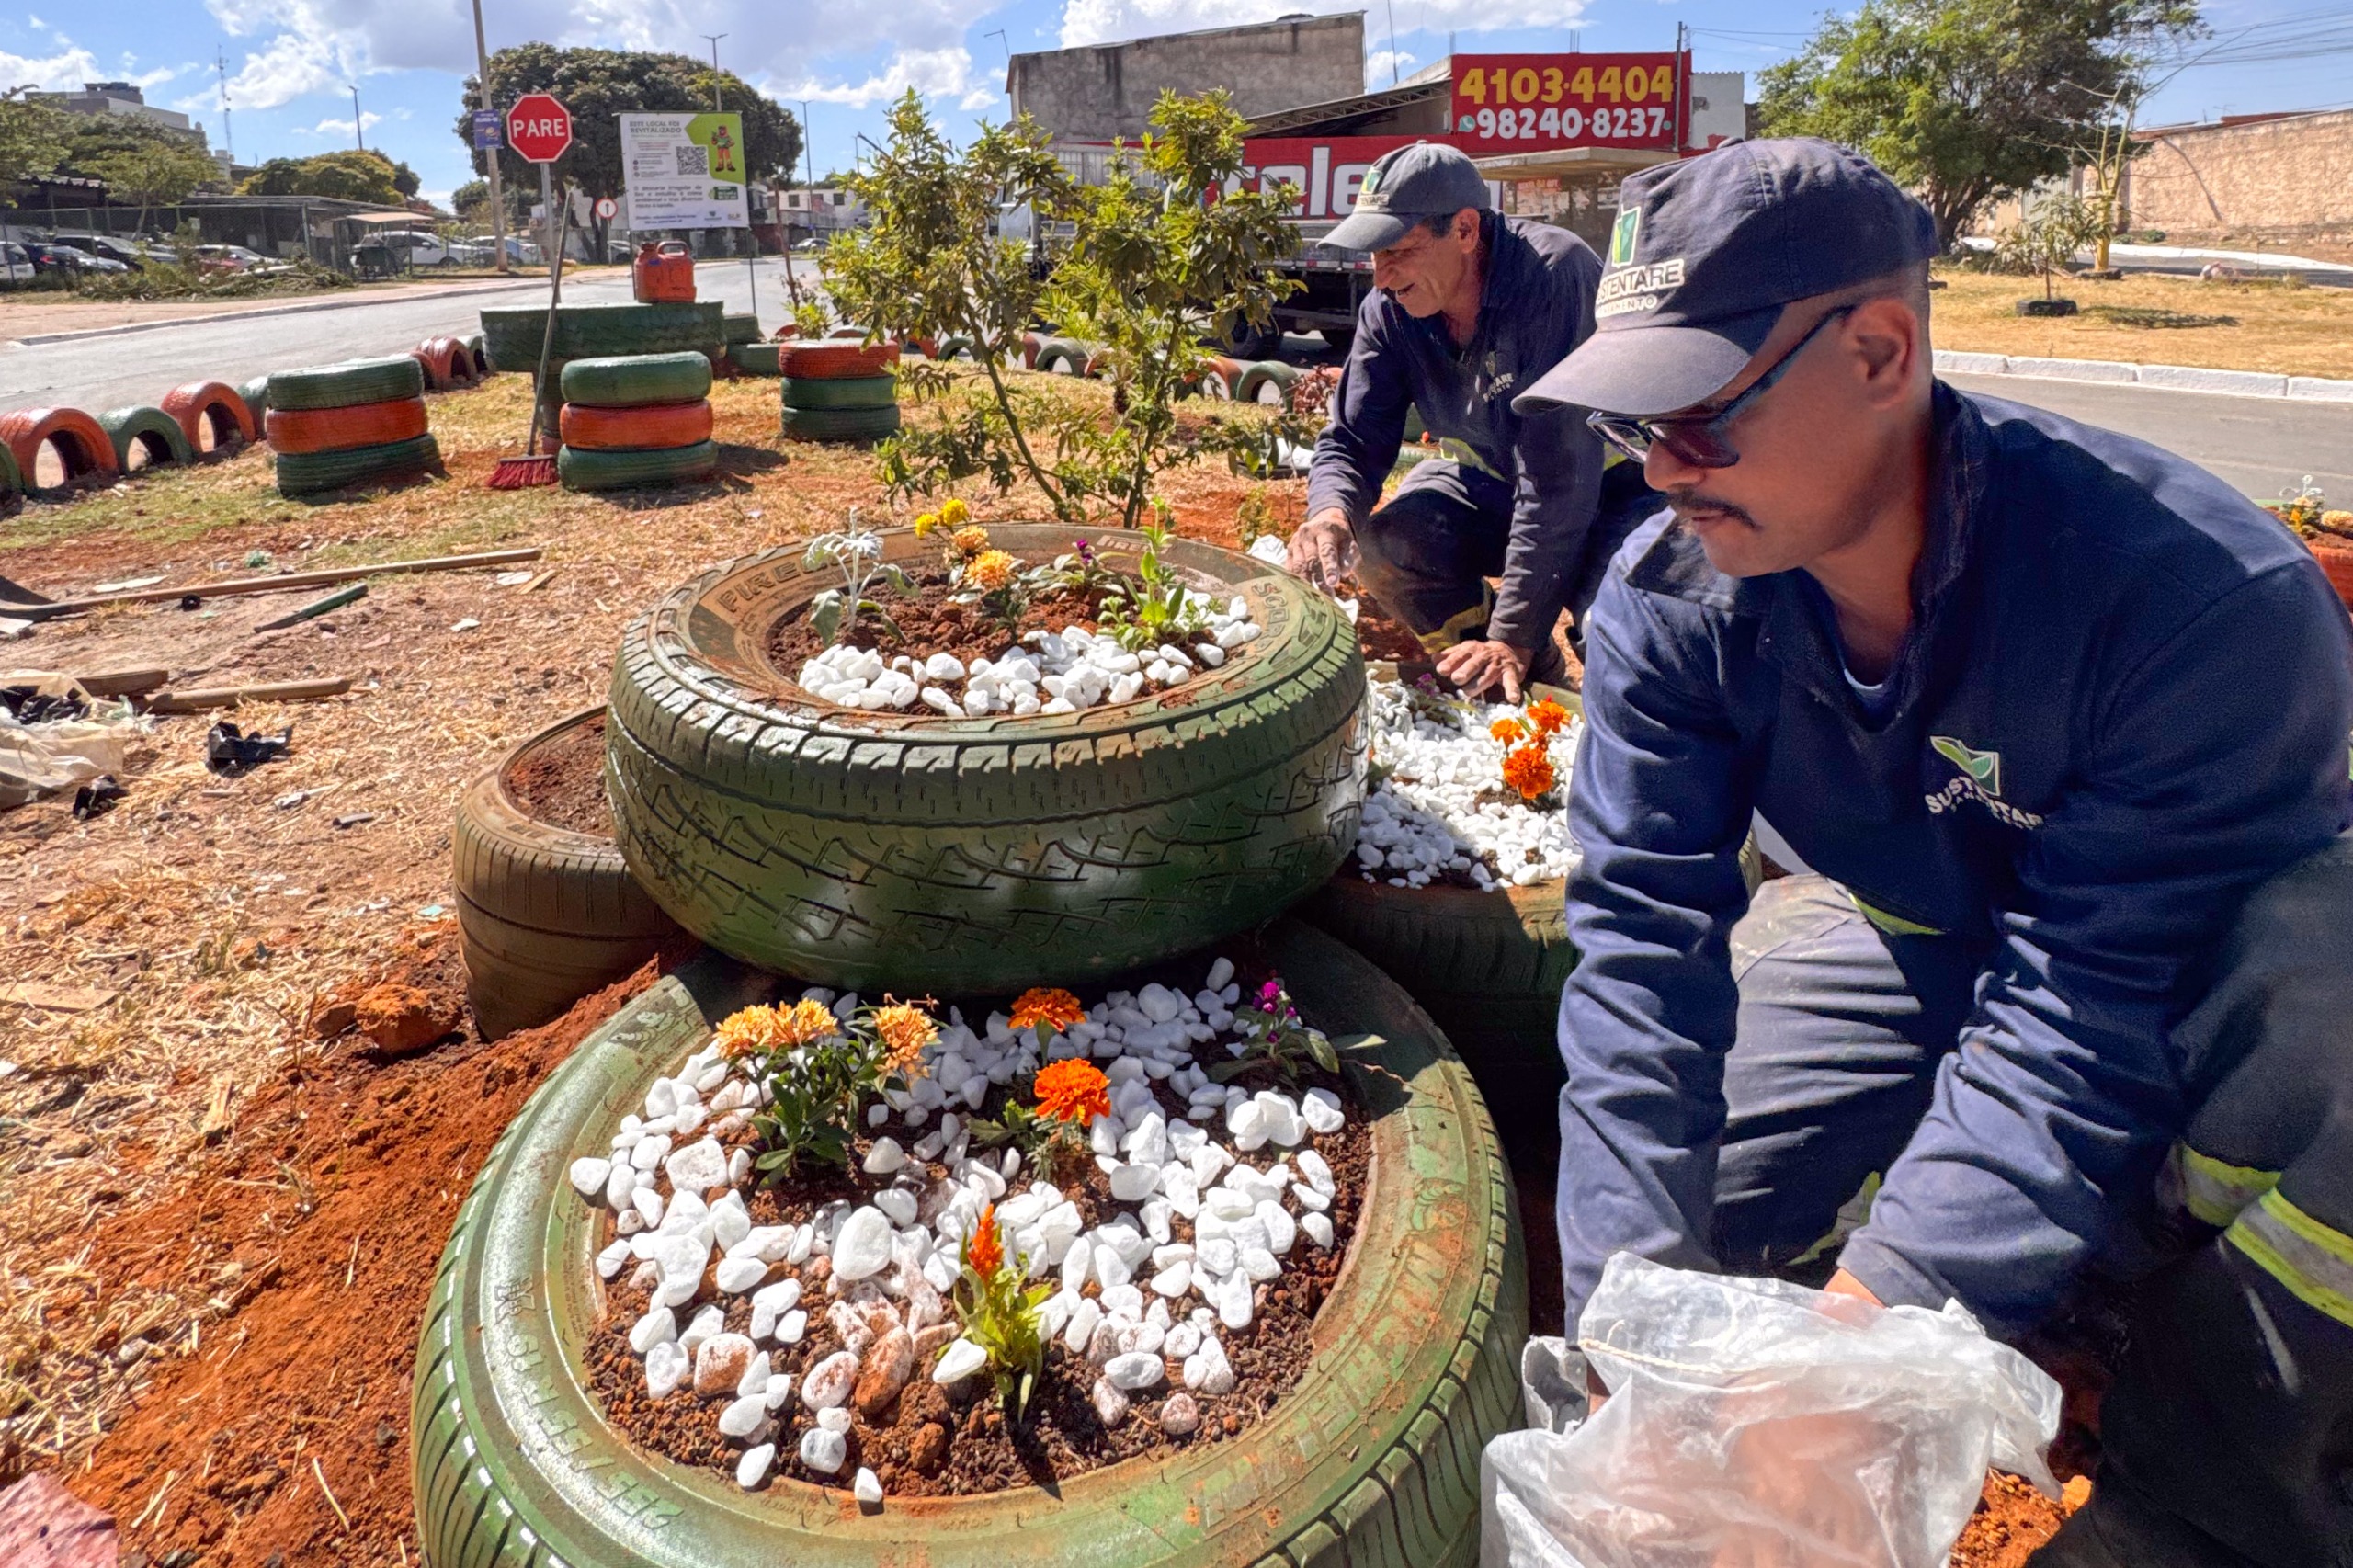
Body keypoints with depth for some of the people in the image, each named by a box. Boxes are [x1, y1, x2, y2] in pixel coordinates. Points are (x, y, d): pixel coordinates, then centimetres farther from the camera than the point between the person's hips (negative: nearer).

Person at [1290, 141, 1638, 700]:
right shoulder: (1389, 309, -12)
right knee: (1382, 543, -20)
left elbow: (1557, 472, -34)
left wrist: (1514, 636, -35)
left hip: (1613, 484, -5)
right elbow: (1353, 439, -7)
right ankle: (1534, 679, 1)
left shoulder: (1552, 274, -31)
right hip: (1493, 484, 6)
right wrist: (1331, 509, -33)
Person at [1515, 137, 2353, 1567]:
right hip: (1913, 932, 3)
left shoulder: (2203, 593, -34)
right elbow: (1646, 928, -26)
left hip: (2206, 959, -2)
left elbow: (2088, 1005, -34)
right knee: (1651, 1203, -14)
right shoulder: (1671, 600, -21)